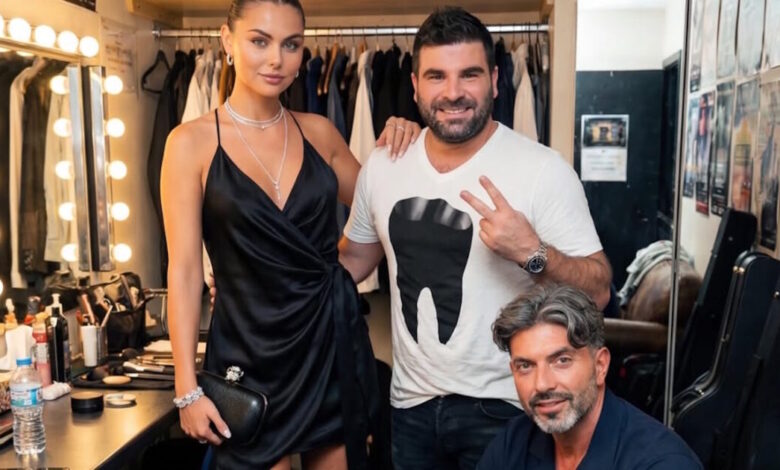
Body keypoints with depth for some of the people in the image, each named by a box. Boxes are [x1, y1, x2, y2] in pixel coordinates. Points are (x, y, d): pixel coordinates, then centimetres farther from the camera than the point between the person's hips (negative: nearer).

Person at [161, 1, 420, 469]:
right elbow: (184, 270, -8)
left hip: (334, 338, 3)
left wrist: (395, 150, -2)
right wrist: (188, 387, -9)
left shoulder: (318, 131, 2)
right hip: (250, 351, -3)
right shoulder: (193, 142, -8)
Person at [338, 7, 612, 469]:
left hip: (502, 407, -4)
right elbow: (355, 257, 12)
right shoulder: (381, 167, -1)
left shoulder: (543, 170, -15)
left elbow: (598, 290, -13)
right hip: (411, 402, 5)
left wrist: (532, 253, -30)